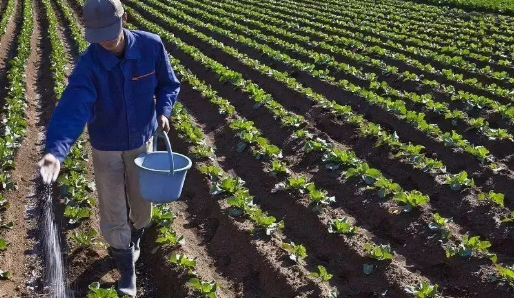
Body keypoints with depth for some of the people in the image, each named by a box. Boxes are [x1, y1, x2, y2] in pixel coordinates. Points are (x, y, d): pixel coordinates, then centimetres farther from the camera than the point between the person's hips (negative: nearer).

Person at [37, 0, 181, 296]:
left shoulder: (152, 46, -20)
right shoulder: (88, 65, -26)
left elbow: (168, 84, -2)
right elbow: (73, 109, -39)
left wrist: (163, 111, -20)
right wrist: (56, 151, -54)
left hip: (142, 142, 2)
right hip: (106, 148, -2)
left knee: (141, 204, 19)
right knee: (113, 211, 7)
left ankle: (134, 240, 52)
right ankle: (126, 267, 30)